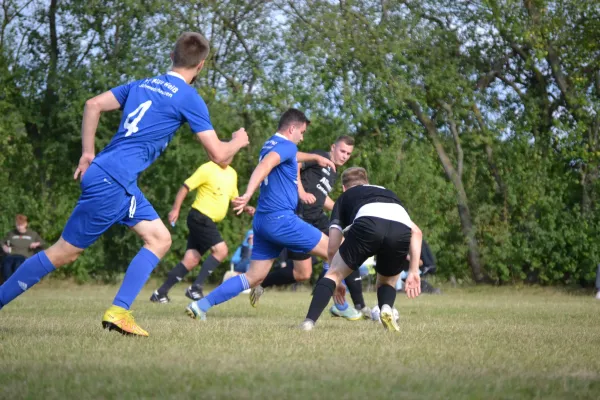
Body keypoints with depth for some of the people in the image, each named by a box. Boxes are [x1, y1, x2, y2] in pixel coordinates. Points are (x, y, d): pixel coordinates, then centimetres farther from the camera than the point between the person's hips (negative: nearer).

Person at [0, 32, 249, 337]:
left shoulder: (142, 85, 15)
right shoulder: (190, 99, -6)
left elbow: (93, 105, 13)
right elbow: (218, 154, -5)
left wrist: (88, 154, 15)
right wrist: (238, 141, 17)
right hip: (112, 182, -8)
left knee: (160, 239, 9)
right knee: (64, 252, -2)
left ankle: (118, 311, 0)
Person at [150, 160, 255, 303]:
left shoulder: (232, 174, 13)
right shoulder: (207, 169, -10)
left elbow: (234, 198, 24)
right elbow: (185, 187, -10)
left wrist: (245, 208, 6)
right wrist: (175, 209, -17)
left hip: (209, 222, 8)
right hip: (200, 218, -8)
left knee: (191, 260, 2)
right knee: (221, 250, -18)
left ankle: (161, 293, 6)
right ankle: (195, 288, -13)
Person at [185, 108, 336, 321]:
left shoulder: (271, 145, 19)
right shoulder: (286, 145, -10)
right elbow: (265, 165, -30)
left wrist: (315, 157, 54)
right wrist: (248, 194, -44)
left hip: (263, 221, 9)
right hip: (281, 218, -9)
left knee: (254, 277, 8)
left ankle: (200, 305, 0)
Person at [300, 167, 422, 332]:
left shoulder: (345, 198, 35)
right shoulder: (389, 193, 43)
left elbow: (332, 249, 27)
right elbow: (416, 232, 30)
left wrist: (337, 282, 41)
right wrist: (413, 271, 28)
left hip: (368, 224, -2)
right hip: (402, 230, 3)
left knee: (334, 274, 17)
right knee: (387, 281, 29)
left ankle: (309, 321, 0)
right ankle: (386, 309, -2)